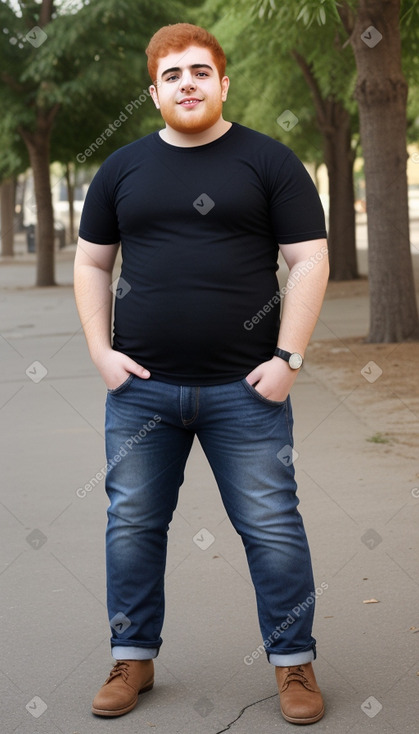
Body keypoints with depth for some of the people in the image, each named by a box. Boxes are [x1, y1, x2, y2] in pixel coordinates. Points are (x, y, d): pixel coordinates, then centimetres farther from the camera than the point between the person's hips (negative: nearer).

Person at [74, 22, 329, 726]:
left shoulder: (269, 162, 2)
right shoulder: (123, 168, 10)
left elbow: (309, 261, -1)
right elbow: (91, 262, 14)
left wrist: (287, 358, -8)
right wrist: (101, 351, 3)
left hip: (245, 391, -2)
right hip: (140, 388, 3)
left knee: (272, 528, 1)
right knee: (132, 526, 9)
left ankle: (293, 662, 16)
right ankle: (133, 659, 24)